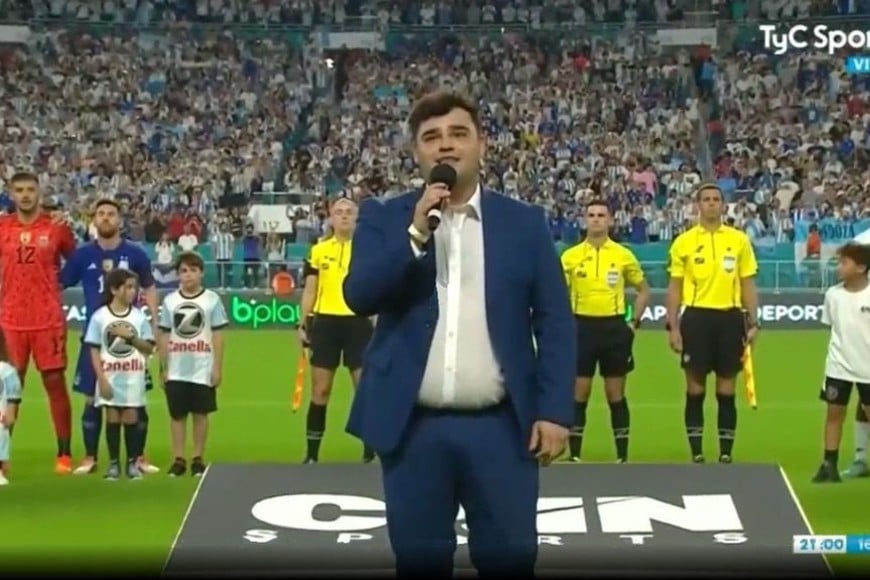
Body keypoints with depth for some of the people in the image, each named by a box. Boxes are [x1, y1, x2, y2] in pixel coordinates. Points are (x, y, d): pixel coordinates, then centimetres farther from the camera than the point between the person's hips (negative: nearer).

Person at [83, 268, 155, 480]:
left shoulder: (139, 316, 2)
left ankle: (133, 462, 13)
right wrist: (102, 379, -9)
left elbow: (149, 348, 3)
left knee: (131, 419, 4)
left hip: (133, 378, 1)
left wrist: (130, 337, -13)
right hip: (110, 377, -1)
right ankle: (114, 463, 12)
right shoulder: (99, 316, -3)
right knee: (113, 419, 4)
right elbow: (94, 351, -2)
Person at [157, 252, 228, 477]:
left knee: (200, 414, 6)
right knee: (177, 414, 5)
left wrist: (218, 367, -4)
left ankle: (198, 459, 14)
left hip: (203, 370, -2)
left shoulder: (212, 300, -1)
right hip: (176, 371, 2)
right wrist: (163, 368, 4)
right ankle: (178, 460, 12)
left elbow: (218, 336, -1)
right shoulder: (169, 301, 5)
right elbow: (164, 337, 7)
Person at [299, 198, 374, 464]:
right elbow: (310, 290, 10)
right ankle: (312, 454, 13)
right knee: (320, 391, 5)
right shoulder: (318, 250, 6)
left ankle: (370, 452, 10)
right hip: (326, 322, 1)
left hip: (357, 323, -1)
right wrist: (303, 325, 3)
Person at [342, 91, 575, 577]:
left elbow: (555, 322, 3)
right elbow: (359, 296, -7)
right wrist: (416, 234, -15)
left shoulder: (525, 223, 6)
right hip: (414, 428, 0)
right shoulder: (385, 219, 6)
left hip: (500, 427, 0)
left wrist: (555, 410, -5)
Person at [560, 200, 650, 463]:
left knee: (616, 394, 4)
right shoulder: (570, 256, 2)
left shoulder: (623, 255, 3)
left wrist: (634, 322, 5)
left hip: (614, 327, 0)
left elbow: (643, 290, 13)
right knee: (578, 393, 1)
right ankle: (574, 455, 8)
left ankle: (622, 456, 11)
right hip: (582, 326, 0)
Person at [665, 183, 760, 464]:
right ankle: (696, 453, 10)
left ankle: (726, 454, 12)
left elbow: (748, 285, 9)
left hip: (729, 318, 1)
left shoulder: (739, 240, 6)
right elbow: (675, 288, 5)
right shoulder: (683, 242, 4)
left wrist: (753, 323, 2)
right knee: (695, 390, 3)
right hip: (696, 318, -1)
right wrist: (673, 327, -2)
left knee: (726, 391, 5)